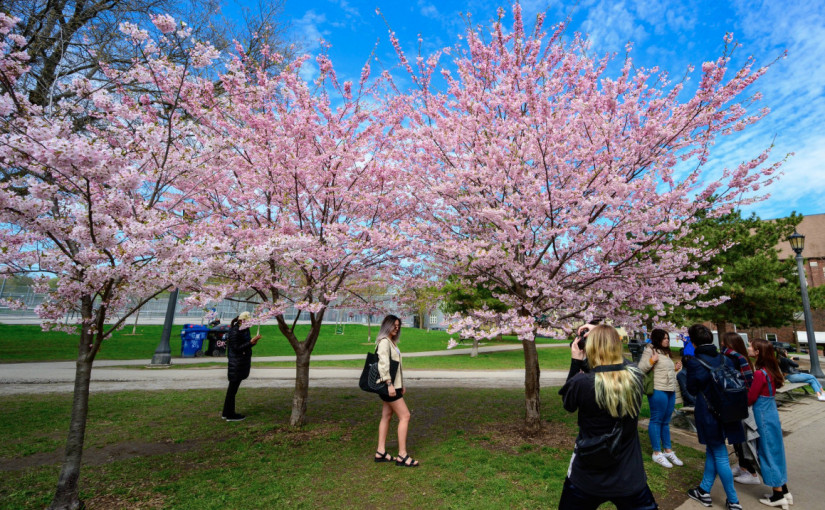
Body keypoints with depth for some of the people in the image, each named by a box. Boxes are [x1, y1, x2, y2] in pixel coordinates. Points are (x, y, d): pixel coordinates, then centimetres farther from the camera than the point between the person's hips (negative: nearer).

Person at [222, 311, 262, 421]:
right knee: (233, 388, 1)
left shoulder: (244, 330, 9)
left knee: (233, 388, 17)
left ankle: (226, 413, 28)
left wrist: (253, 341, -3)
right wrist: (251, 342, -23)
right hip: (236, 364, -9)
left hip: (241, 363, 9)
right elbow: (236, 348, -20)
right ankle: (230, 415, 12)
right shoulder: (235, 331, -18)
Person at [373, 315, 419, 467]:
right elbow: (383, 363, -23)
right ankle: (402, 455, -1)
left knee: (387, 416, 13)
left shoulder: (392, 342, 17)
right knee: (405, 416, -7)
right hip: (388, 386, -10)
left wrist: (401, 385, 20)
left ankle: (381, 452, 21)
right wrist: (389, 383, -26)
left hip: (394, 385, 10)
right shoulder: (384, 342, -14)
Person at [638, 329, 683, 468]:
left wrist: (675, 368, 11)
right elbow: (640, 369, -14)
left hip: (670, 391, 9)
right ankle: (657, 453, 9)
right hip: (658, 390, -9)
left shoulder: (666, 352, 18)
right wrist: (651, 361, -27)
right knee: (656, 420, 0)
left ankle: (667, 450, 26)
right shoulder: (650, 351, -10)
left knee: (666, 422, 16)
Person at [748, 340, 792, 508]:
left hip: (763, 417, -8)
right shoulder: (771, 371, 3)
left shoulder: (760, 373, -23)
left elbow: (750, 399, -16)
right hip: (772, 413, 8)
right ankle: (784, 491, 28)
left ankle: (778, 496, 14)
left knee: (768, 453, 4)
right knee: (775, 452, 17)